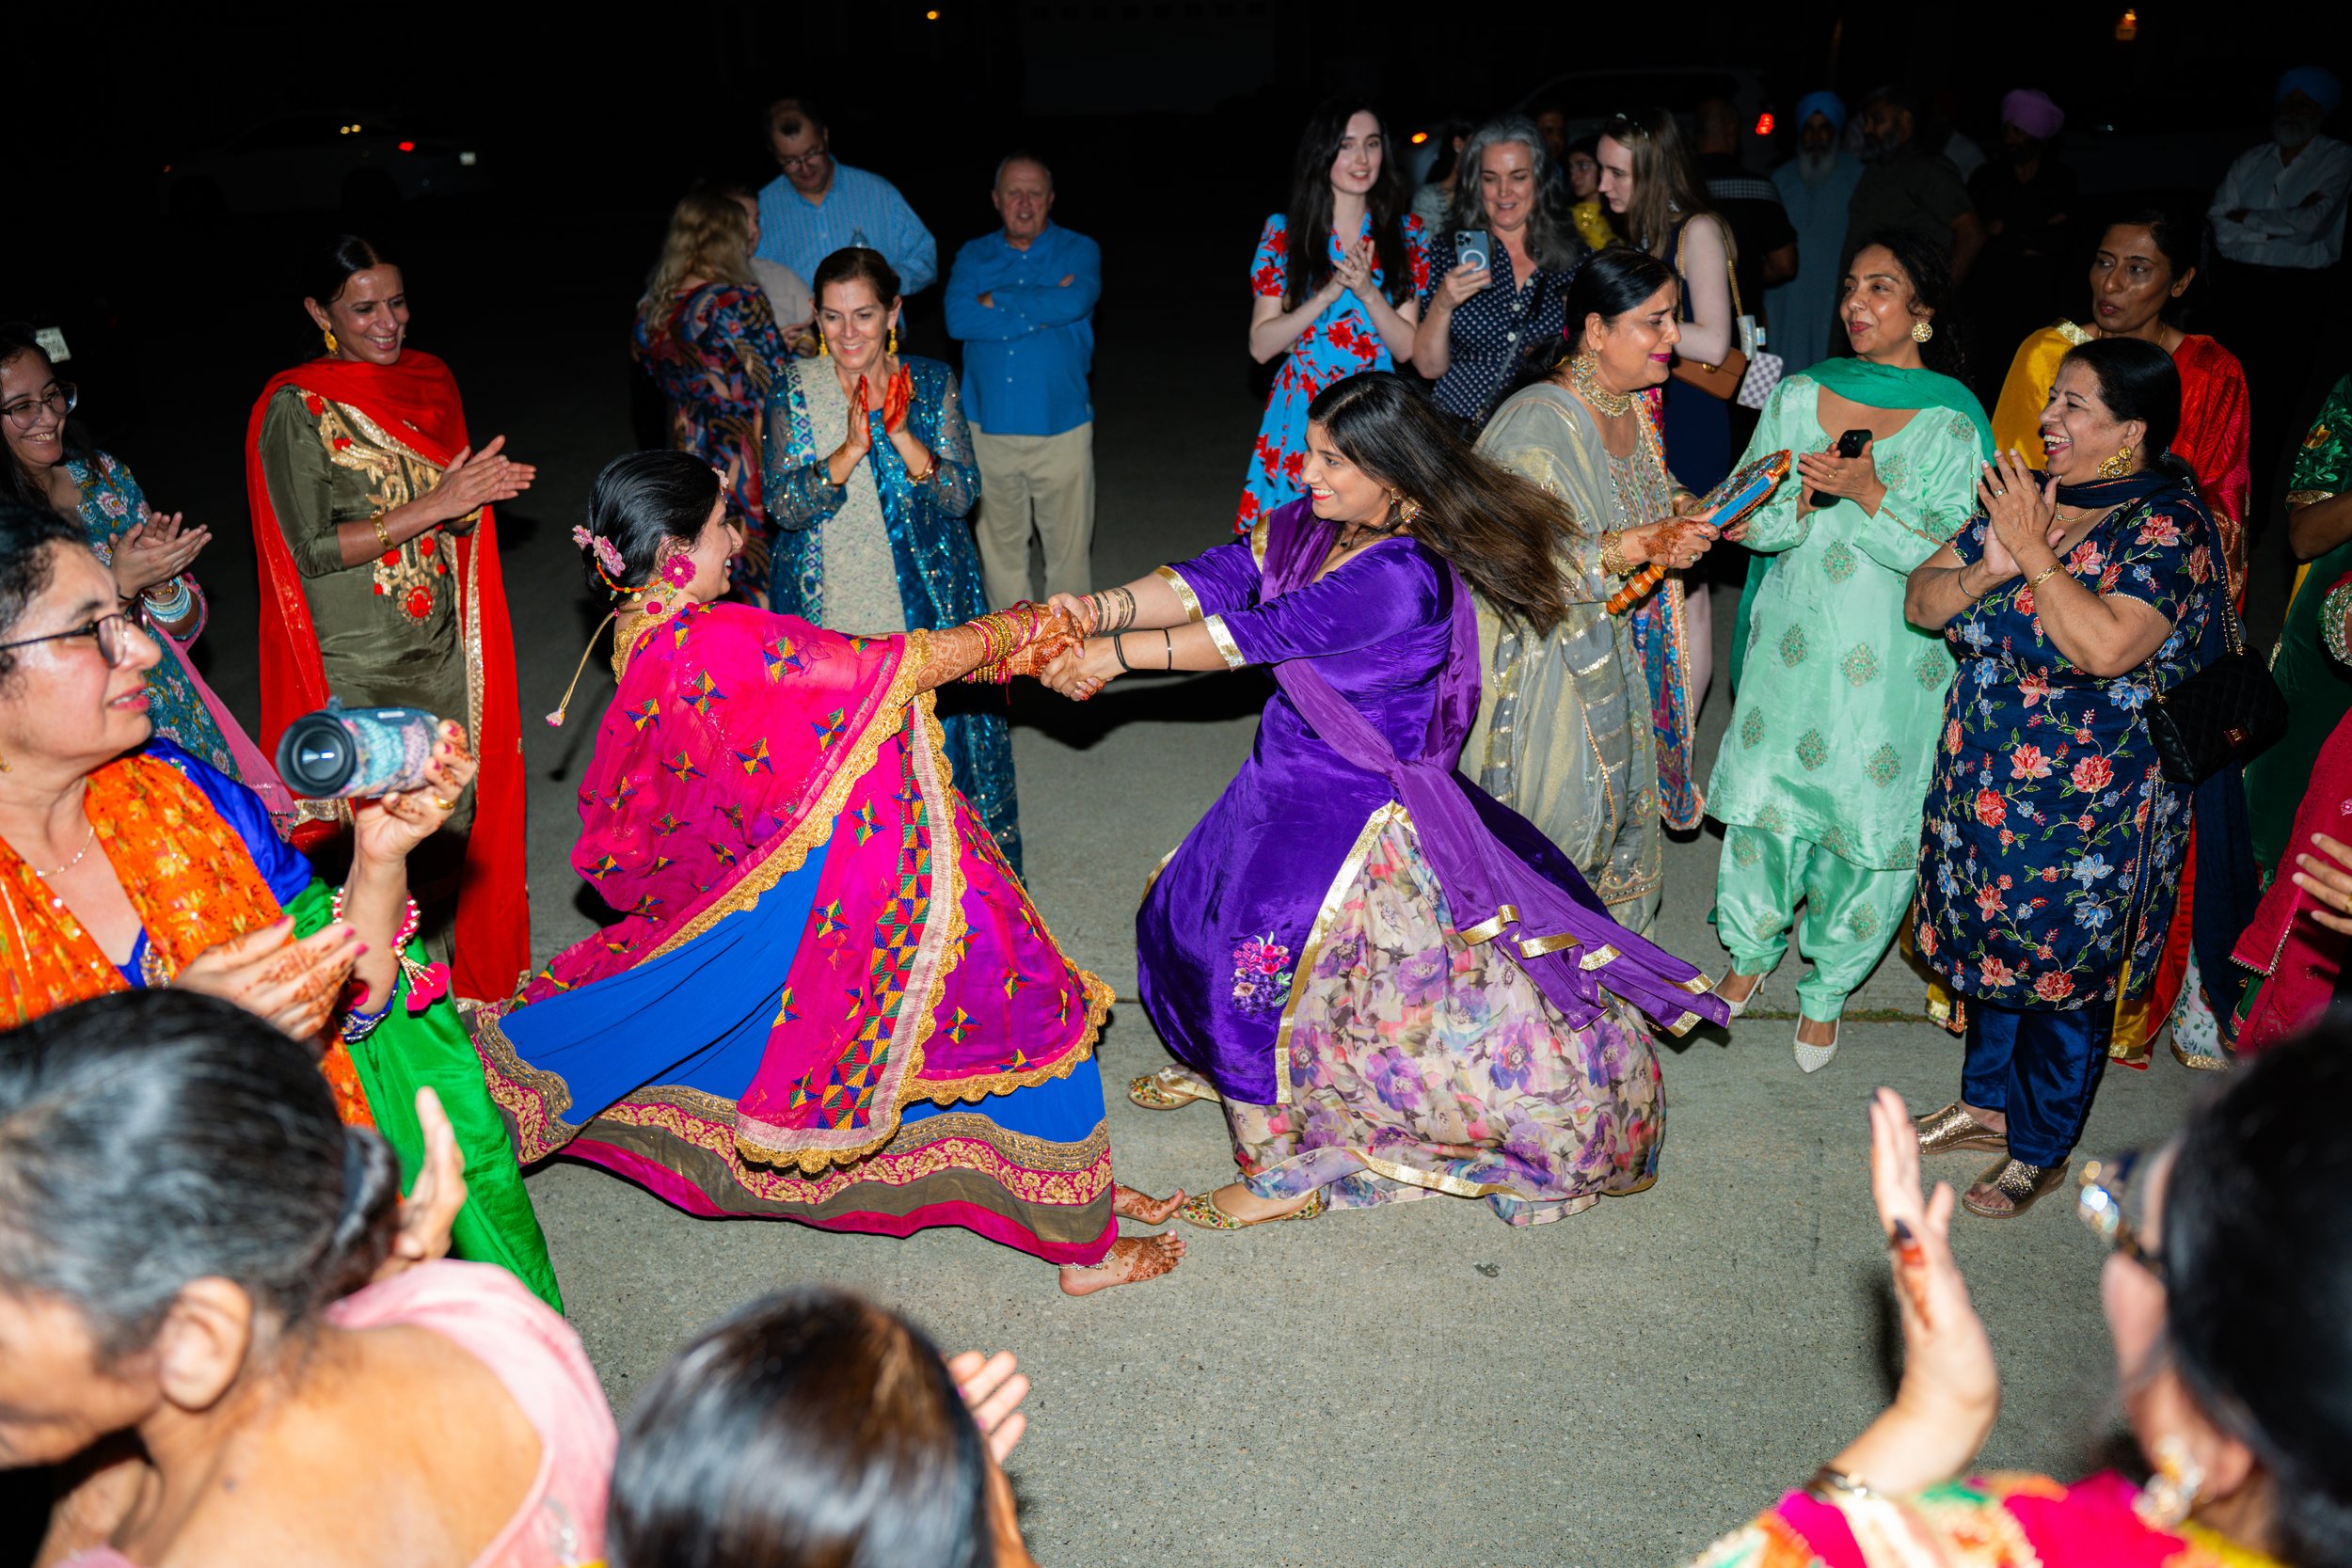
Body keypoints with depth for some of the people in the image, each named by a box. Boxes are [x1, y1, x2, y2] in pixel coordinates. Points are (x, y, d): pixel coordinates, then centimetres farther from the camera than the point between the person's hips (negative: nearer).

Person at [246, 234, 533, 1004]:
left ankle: (470, 966, 29)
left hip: (445, 647, 6)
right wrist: (435, 505, -20)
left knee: (459, 811, 12)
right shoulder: (294, 409, -11)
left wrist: (485, 485, -7)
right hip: (358, 666, -5)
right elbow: (310, 549, -15)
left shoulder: (429, 380, 7)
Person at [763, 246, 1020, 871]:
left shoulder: (932, 383, -1)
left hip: (927, 604, 1)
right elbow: (783, 506, -11)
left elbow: (960, 494, -8)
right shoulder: (793, 388, -3)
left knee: (938, 725, 6)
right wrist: (850, 450, -26)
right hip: (828, 609, -1)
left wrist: (901, 436, -23)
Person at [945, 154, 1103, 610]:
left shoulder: (1079, 251, 4)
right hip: (989, 426, 2)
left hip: (1060, 427, -2)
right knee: (1000, 541, 12)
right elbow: (958, 319, -10)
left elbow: (1075, 303, -18)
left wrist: (997, 302, -10)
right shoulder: (973, 257, 9)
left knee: (1069, 542, 3)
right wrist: (1043, 308, -12)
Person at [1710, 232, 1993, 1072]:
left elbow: (1950, 557, -12)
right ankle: (1752, 950, 36)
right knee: (1765, 796, 11)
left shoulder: (1953, 421, -7)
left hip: (1894, 658, -2)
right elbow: (1753, 523, 2)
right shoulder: (1800, 396, 3)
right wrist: (1801, 500, -19)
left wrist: (1868, 495, -24)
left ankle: (1826, 988, 25)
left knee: (1867, 822, 4)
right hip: (1794, 644, 3)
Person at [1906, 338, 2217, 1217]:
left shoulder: (2167, 523, -17)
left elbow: (2107, 647, -32)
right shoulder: (2025, 494, 1)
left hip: (2089, 808, -6)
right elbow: (1922, 602, 1)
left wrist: (2036, 555, -25)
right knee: (1991, 942, 21)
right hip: (1984, 782, 6)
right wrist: (1991, 567, -18)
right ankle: (1988, 1103, 42)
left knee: (2065, 975, 8)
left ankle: (2039, 1152, 27)